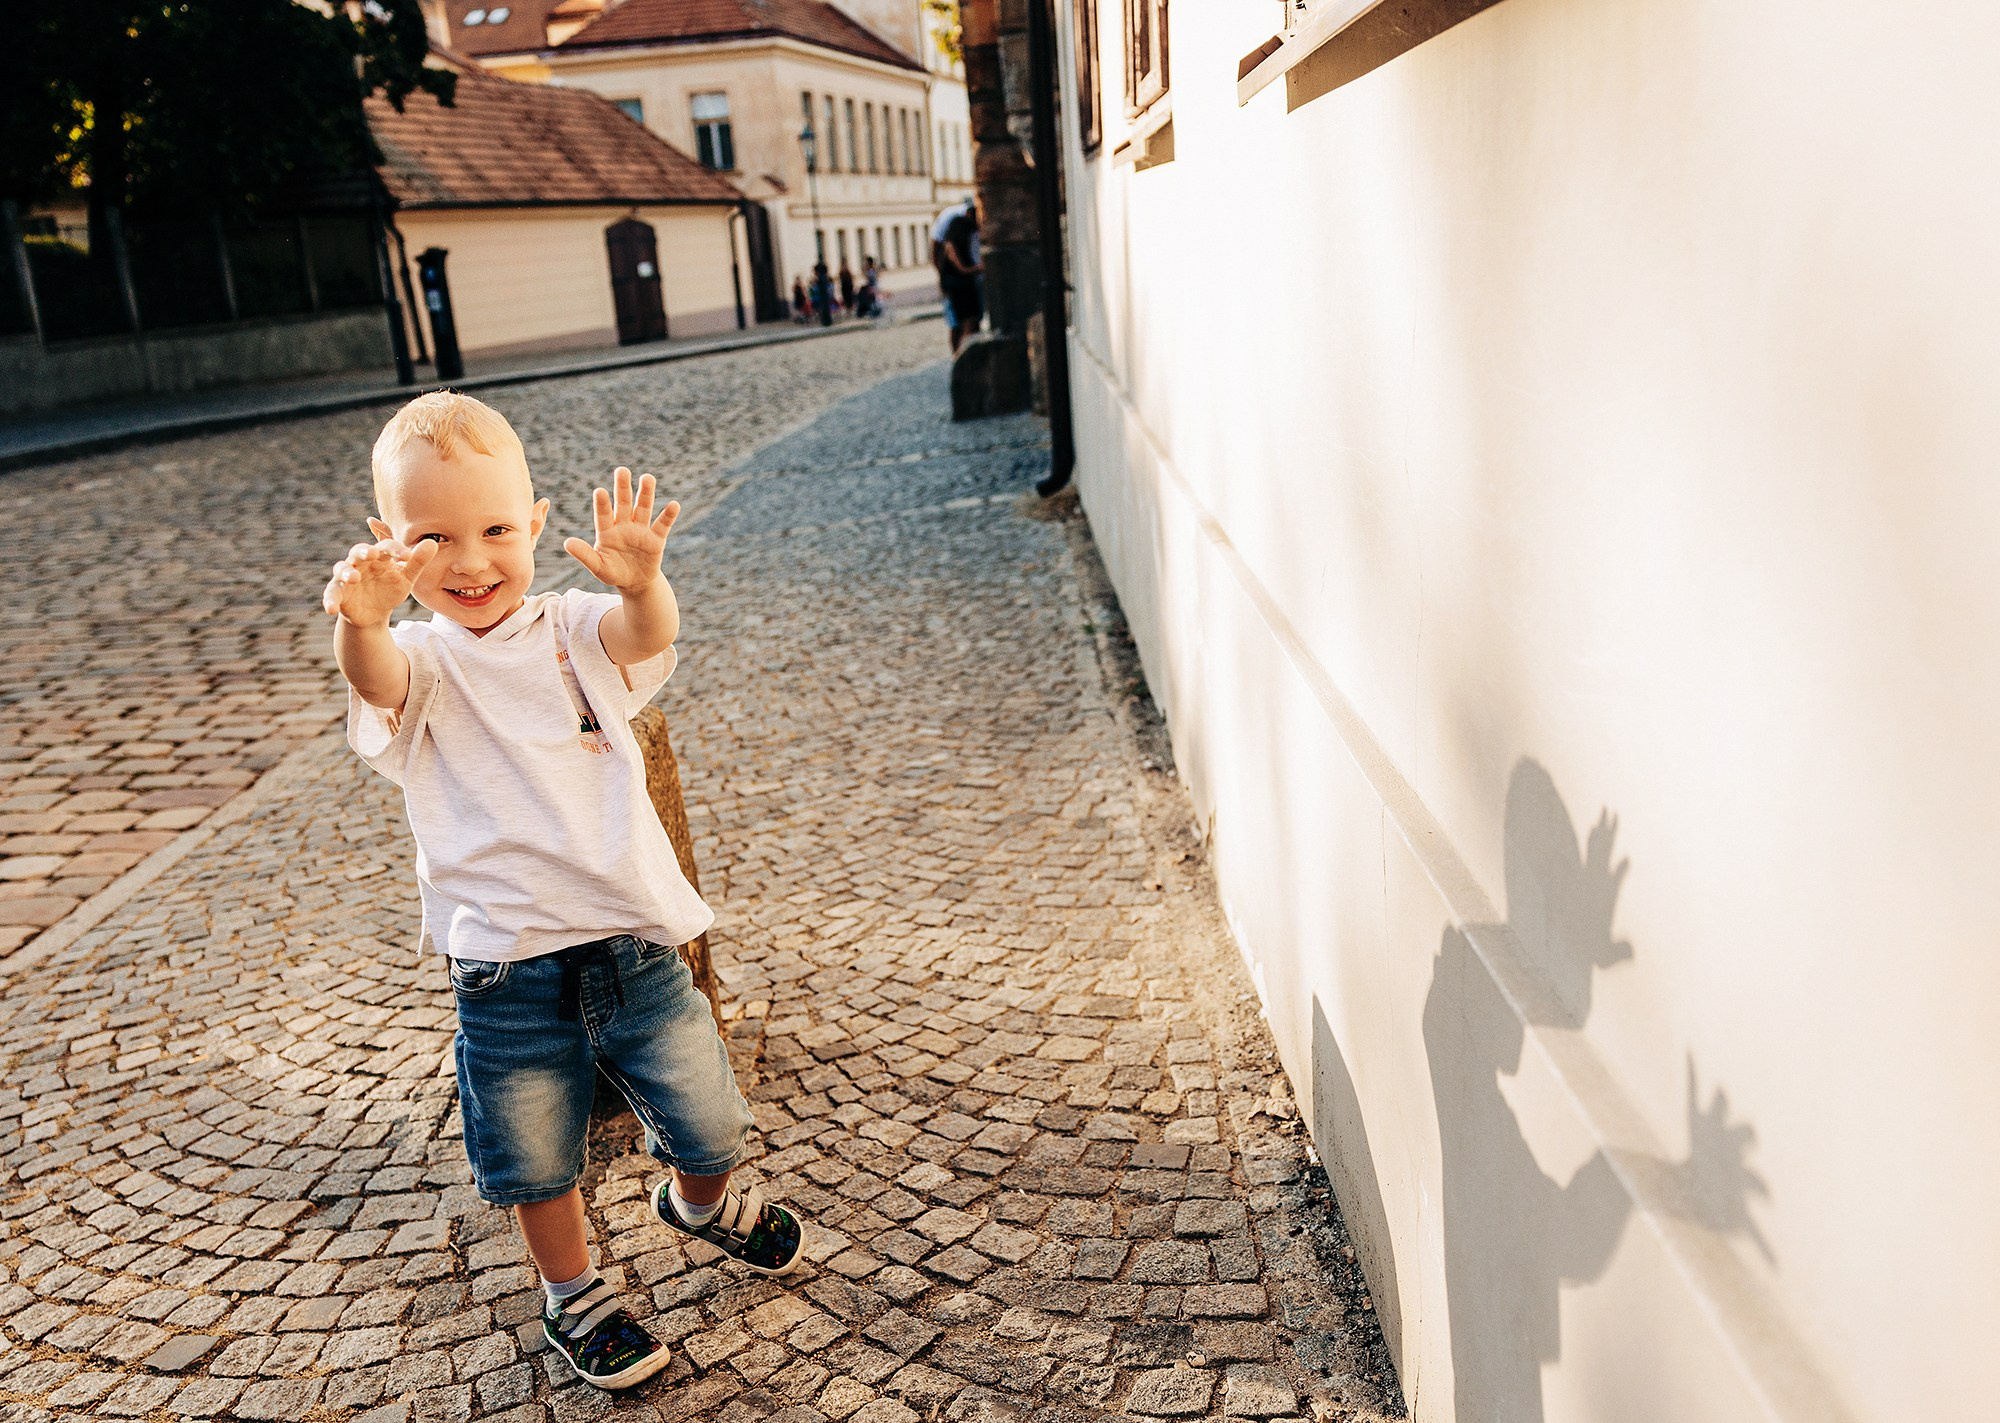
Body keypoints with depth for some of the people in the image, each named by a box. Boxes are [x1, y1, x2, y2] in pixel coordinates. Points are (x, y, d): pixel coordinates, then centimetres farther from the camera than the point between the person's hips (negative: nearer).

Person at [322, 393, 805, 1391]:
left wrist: (640, 582, -48)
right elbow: (376, 679, -30)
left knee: (706, 1121, 15)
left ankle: (699, 1201, 50)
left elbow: (645, 636, -23)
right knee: (536, 1160, 14)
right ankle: (573, 1295, 42)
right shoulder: (419, 662, -5)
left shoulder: (577, 629, -1)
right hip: (506, 965, -1)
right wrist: (362, 621, -55)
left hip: (635, 940, 1)